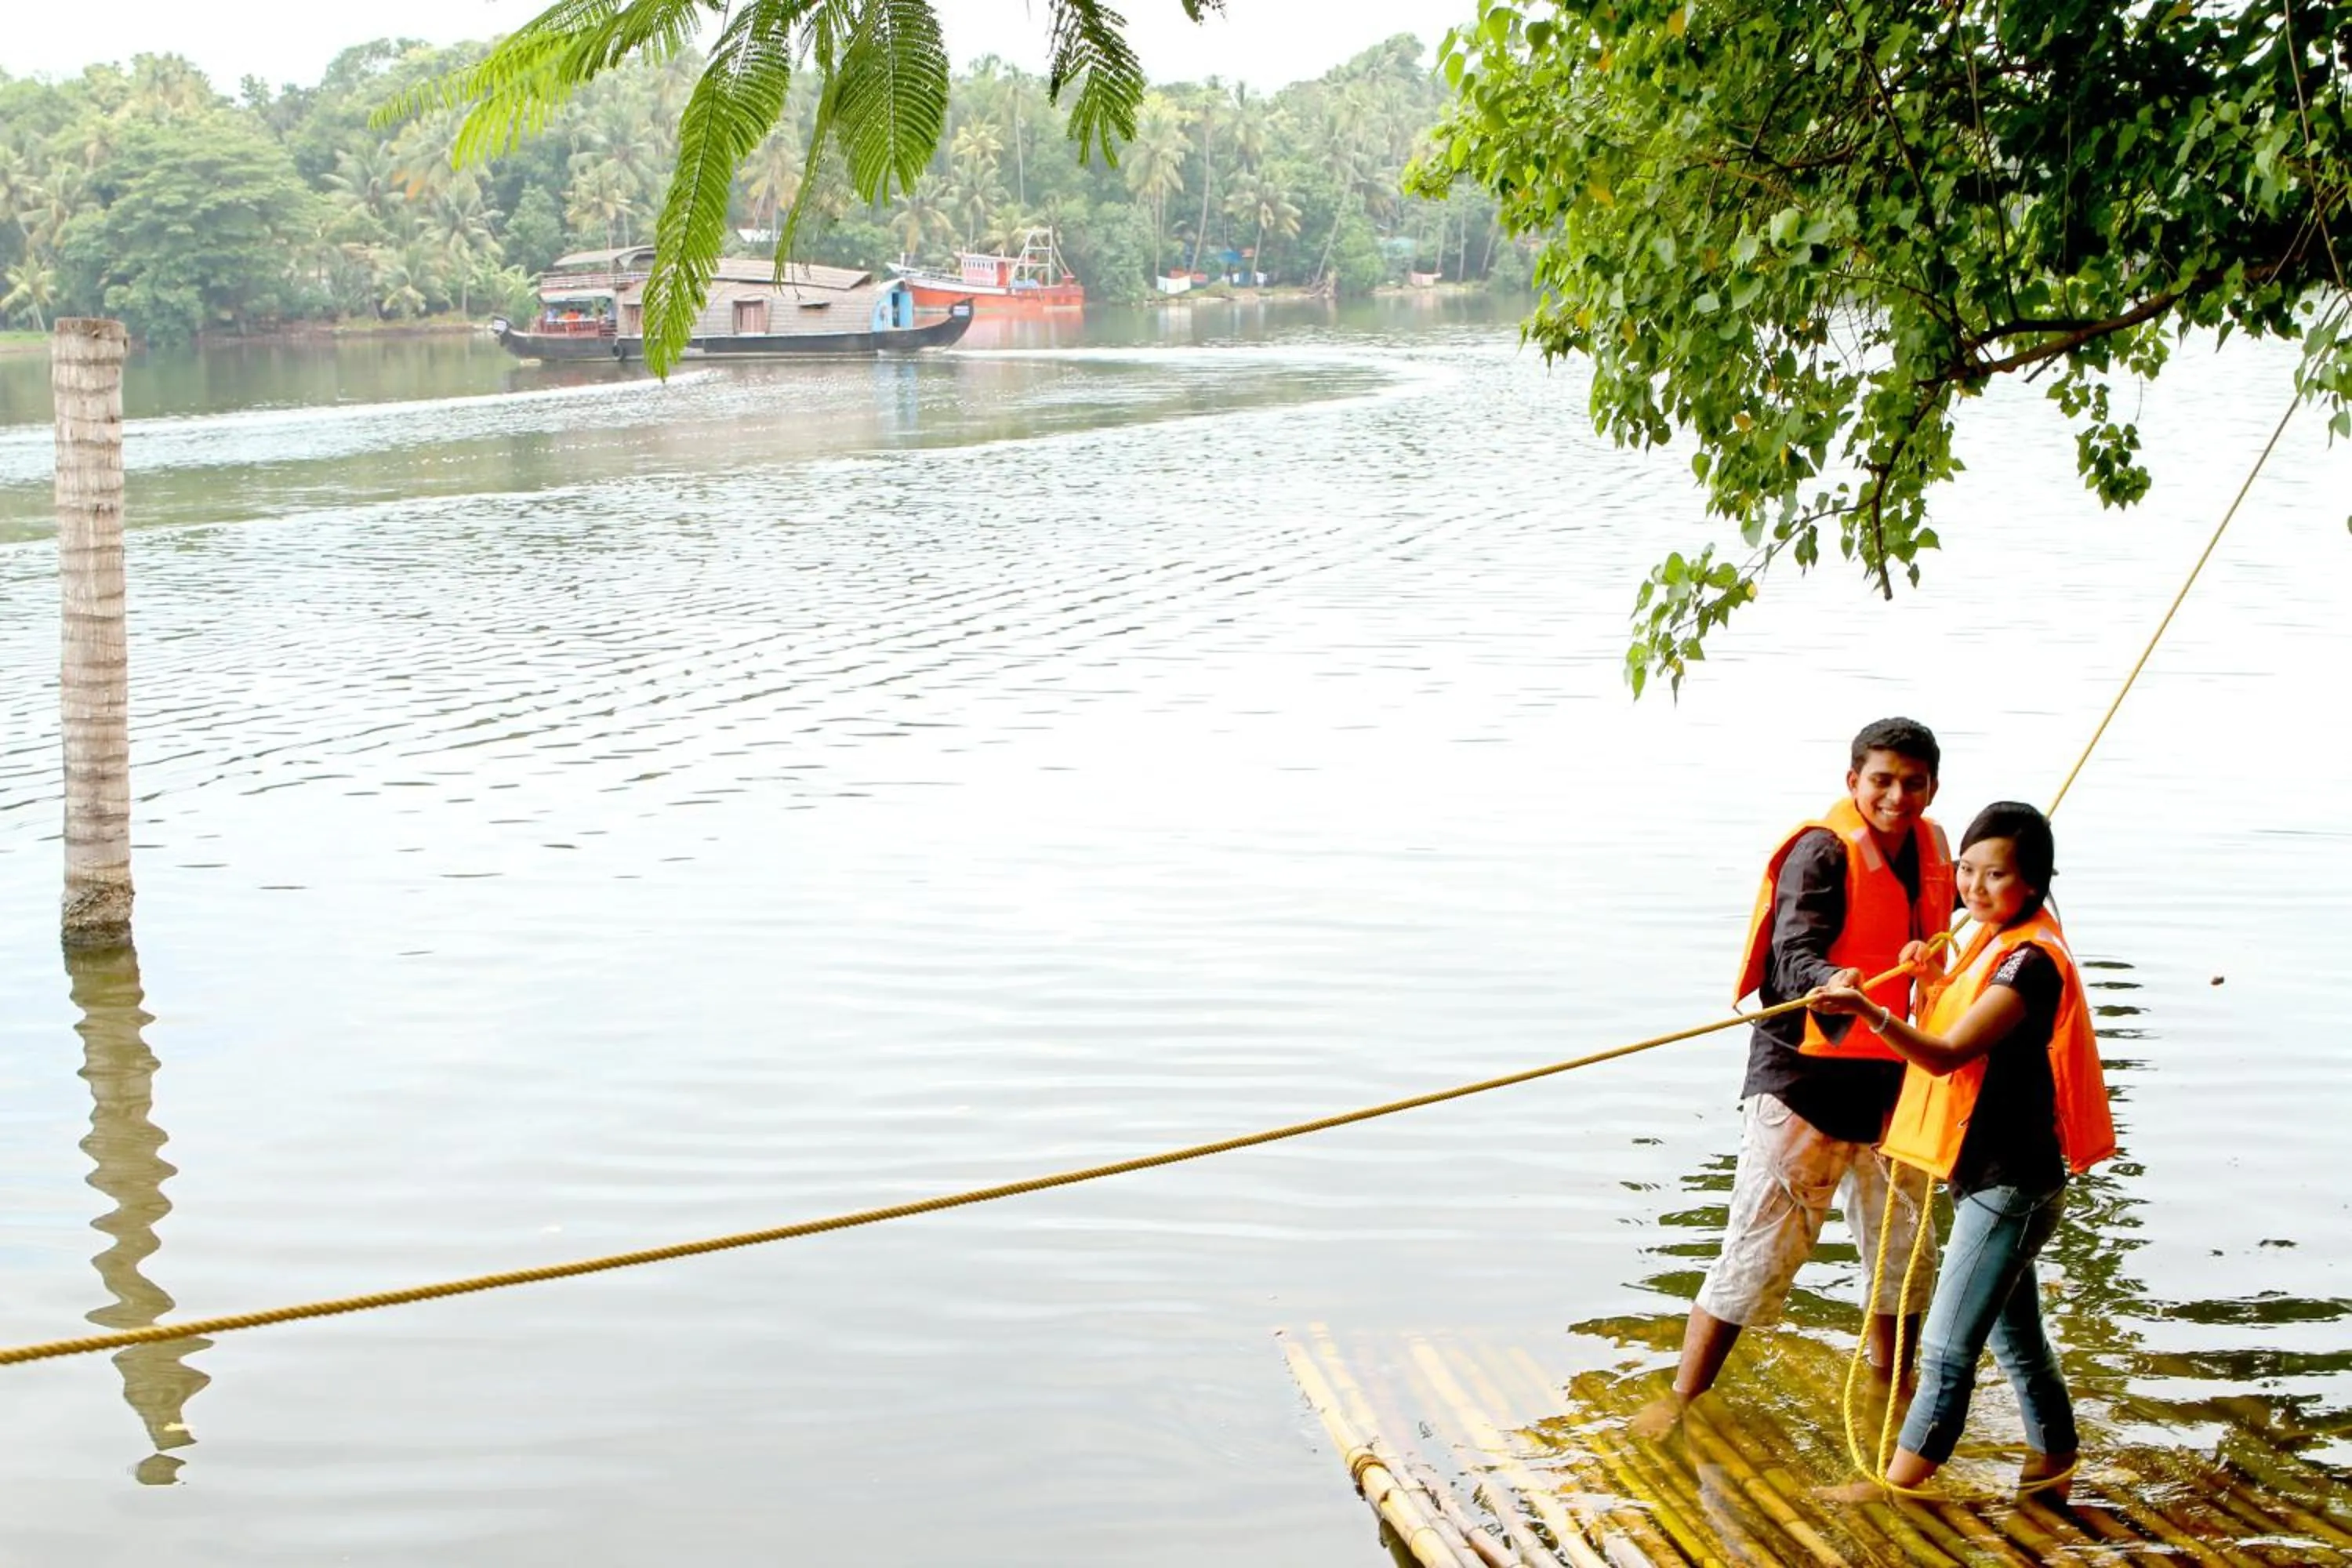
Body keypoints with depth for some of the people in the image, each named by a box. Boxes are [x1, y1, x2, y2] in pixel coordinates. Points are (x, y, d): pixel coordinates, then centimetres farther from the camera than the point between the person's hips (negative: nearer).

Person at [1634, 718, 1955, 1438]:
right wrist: (1830, 982, -48)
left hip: (1891, 1079, 7)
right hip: (1804, 1077, -7)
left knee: (1905, 1247, 16)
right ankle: (1680, 1398, 0)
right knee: (1761, 1249, -8)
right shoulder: (1822, 850, -15)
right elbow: (1793, 954, -30)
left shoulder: (1930, 847, 8)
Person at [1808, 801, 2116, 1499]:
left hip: (2011, 1183, -10)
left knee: (1946, 1348, -7)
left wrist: (1870, 1012, -44)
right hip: (1991, 1175, 10)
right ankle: (2054, 1464, 33)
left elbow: (1948, 1053, -30)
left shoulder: (2031, 961, -20)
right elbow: (1946, 1042, 17)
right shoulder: (1994, 944, 11)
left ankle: (1896, 1486, -2)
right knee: (2015, 1338, 20)